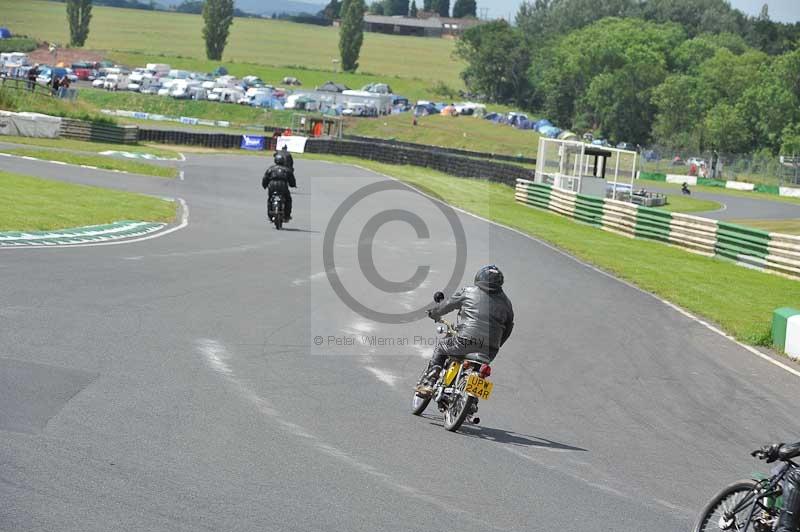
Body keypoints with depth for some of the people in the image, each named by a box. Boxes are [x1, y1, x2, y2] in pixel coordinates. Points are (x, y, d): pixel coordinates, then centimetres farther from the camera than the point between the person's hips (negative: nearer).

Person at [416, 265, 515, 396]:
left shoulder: (468, 292, 7)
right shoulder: (506, 301, 15)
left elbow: (447, 305, 19)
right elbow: (508, 329, 21)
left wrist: (433, 313, 40)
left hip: (466, 342, -3)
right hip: (490, 351, 3)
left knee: (440, 347, 24)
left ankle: (428, 384, 11)